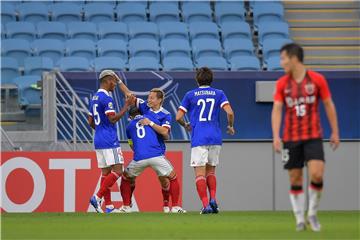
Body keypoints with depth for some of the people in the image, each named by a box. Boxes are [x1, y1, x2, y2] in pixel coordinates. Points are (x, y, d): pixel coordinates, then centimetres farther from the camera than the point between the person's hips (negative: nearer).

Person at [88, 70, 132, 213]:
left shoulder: (94, 98, 16)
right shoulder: (106, 98, -12)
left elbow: (90, 122, 21)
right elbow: (113, 119, -19)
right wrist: (127, 105, -14)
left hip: (98, 141, 10)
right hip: (109, 142, -10)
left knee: (105, 172, 8)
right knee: (117, 171, -10)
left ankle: (108, 206, 6)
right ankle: (98, 198, -18)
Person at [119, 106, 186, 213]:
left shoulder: (129, 126, 24)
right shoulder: (150, 117, 19)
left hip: (139, 158, 1)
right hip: (156, 155, -1)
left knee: (126, 178, 26)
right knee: (172, 177, 16)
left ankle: (126, 206, 21)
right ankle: (175, 206, 8)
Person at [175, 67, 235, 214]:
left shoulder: (190, 95, 5)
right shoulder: (218, 94, 7)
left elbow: (178, 117, 4)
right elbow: (229, 112, -6)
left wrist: (186, 126, 25)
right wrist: (230, 126, 13)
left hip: (198, 139, -3)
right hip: (215, 138, 3)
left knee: (200, 173, -3)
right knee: (210, 171, 18)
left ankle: (206, 205, -15)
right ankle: (213, 199, -1)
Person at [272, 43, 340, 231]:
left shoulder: (317, 80, -3)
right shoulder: (282, 84, 1)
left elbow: (329, 105, 4)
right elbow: (277, 109, -4)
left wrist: (335, 132, 5)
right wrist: (276, 136, -16)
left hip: (313, 136, -2)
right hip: (291, 138, 2)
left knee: (317, 174, -17)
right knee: (295, 179, 2)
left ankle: (312, 214, 4)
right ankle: (300, 219, 13)